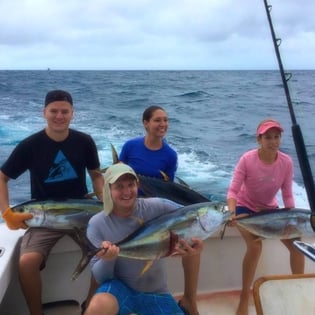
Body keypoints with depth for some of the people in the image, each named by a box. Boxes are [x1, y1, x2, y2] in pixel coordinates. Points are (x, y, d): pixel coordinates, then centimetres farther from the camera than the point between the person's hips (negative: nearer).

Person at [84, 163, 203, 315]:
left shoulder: (156, 207, -14)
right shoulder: (97, 224, -13)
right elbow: (99, 277, -11)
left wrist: (195, 244, -25)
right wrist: (106, 260, -34)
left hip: (155, 292, 2)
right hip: (119, 287, -2)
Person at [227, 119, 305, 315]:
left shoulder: (286, 162, -16)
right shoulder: (247, 159, -26)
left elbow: (288, 196, -10)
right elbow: (233, 191, -26)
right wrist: (232, 213, -42)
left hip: (270, 209, 4)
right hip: (245, 207, -4)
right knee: (255, 245, -28)